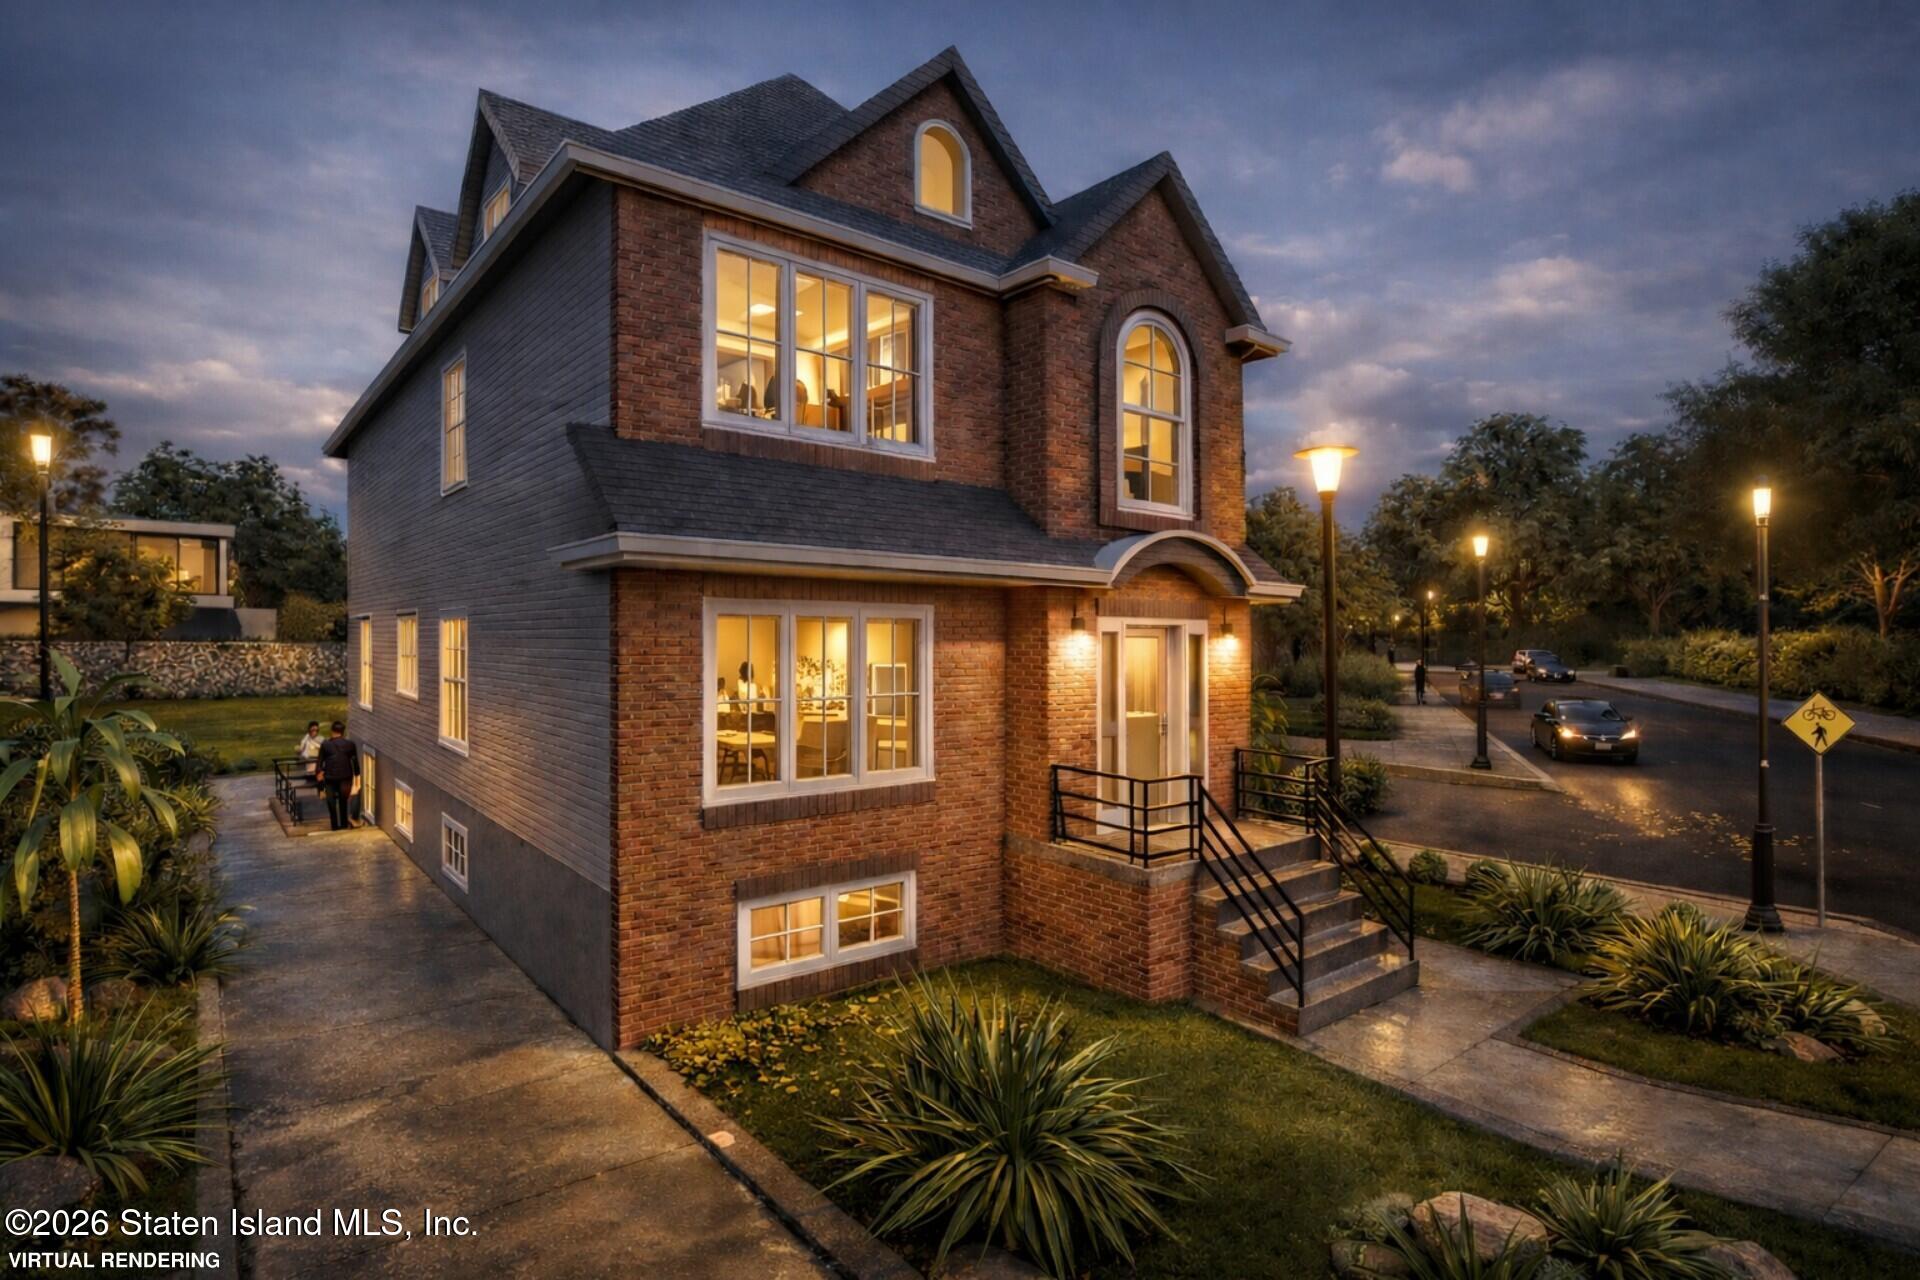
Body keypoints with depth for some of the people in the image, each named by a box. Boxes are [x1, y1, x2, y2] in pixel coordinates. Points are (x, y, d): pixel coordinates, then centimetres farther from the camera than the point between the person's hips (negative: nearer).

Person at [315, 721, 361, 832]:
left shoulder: (325, 744, -2)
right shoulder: (350, 744, -2)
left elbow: (320, 761, 2)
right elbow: (355, 761, 1)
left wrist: (320, 772, 17)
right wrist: (357, 776, 10)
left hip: (330, 777, 0)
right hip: (346, 776, 0)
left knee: (331, 801, 10)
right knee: (344, 800, 15)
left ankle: (335, 825, 11)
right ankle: (344, 823, 18)